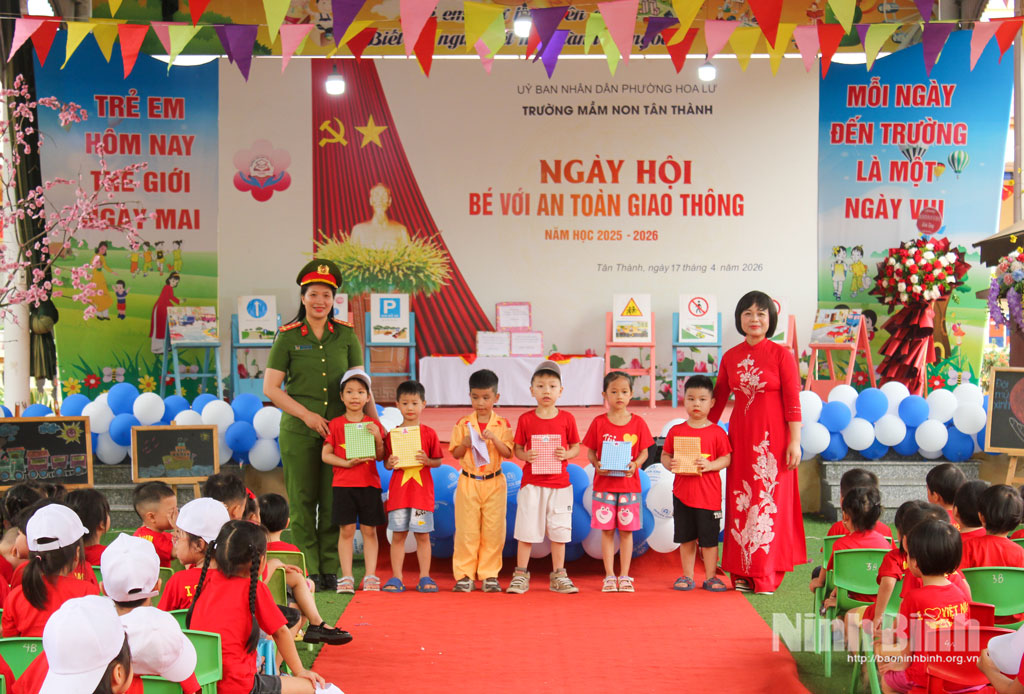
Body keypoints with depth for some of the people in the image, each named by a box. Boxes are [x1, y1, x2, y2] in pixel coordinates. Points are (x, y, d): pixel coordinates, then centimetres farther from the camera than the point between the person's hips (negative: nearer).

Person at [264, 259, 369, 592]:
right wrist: (306, 414, -9)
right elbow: (270, 388, -2)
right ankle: (307, 571, 10)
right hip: (298, 431, -1)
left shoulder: (346, 335, 6)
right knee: (303, 502, 2)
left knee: (334, 502, 5)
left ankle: (330, 570, 15)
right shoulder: (288, 336, 0)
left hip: (339, 427, 2)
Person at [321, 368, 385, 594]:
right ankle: (347, 577, 6)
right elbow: (325, 455, -1)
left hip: (369, 483, 1)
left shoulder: (373, 424, 7)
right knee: (346, 530, 0)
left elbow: (380, 456, 5)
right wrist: (347, 462, -14)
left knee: (369, 530, 3)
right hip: (343, 484, -1)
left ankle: (370, 577, 8)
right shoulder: (335, 424, 3)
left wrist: (378, 437, -12)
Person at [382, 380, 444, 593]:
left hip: (422, 490, -1)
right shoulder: (392, 434, 5)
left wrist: (427, 461, -14)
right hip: (398, 490, 1)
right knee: (398, 535, 3)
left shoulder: (429, 433, 3)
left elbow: (438, 461, 5)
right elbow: (386, 463, 9)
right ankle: (396, 578, 9)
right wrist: (390, 463, -13)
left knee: (423, 535, 3)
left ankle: (425, 577, 11)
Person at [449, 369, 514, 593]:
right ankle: (464, 575, 8)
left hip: (494, 483, 0)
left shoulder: (502, 424, 1)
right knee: (466, 530, 1)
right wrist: (465, 444, -17)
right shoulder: (463, 424, 2)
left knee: (493, 530, 2)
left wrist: (494, 439, -19)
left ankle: (489, 575, 11)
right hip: (468, 482, 0)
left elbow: (508, 453, -4)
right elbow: (455, 454, 3)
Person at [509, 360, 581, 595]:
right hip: (531, 482, -1)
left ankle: (558, 576, 18)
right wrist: (526, 456, -16)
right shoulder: (525, 419, -1)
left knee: (558, 530, 7)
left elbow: (575, 446, 7)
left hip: (559, 483, 1)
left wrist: (566, 454, -14)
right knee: (526, 530, 2)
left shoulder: (567, 419, 0)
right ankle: (520, 575, 12)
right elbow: (517, 448, 5)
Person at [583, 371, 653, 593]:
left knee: (626, 531, 5)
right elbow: (590, 451, 3)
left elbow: (644, 451, 4)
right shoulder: (599, 422, 0)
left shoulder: (638, 423, 2)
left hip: (629, 485, 0)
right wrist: (596, 464, -16)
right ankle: (609, 576, 13)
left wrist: (635, 464, -15)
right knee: (607, 531, 4)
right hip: (604, 484, 0)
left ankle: (625, 576, 15)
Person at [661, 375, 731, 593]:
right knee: (686, 537, 11)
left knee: (709, 538, 4)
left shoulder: (717, 432, -1)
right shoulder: (676, 431, 5)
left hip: (709, 494, -2)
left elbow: (727, 458, -2)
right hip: (682, 492, 2)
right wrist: (670, 464, -12)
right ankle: (687, 576, 21)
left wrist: (710, 465, -19)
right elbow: (665, 455, 9)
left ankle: (710, 577, 16)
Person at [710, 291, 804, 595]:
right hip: (740, 434, 4)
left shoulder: (781, 354, -4)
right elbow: (718, 399, 14)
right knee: (740, 501, 5)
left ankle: (766, 576, 7)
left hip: (772, 436, -4)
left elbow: (793, 402, -6)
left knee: (770, 501, -1)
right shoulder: (730, 357, 7)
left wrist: (794, 441, -11)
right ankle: (743, 574, 13)